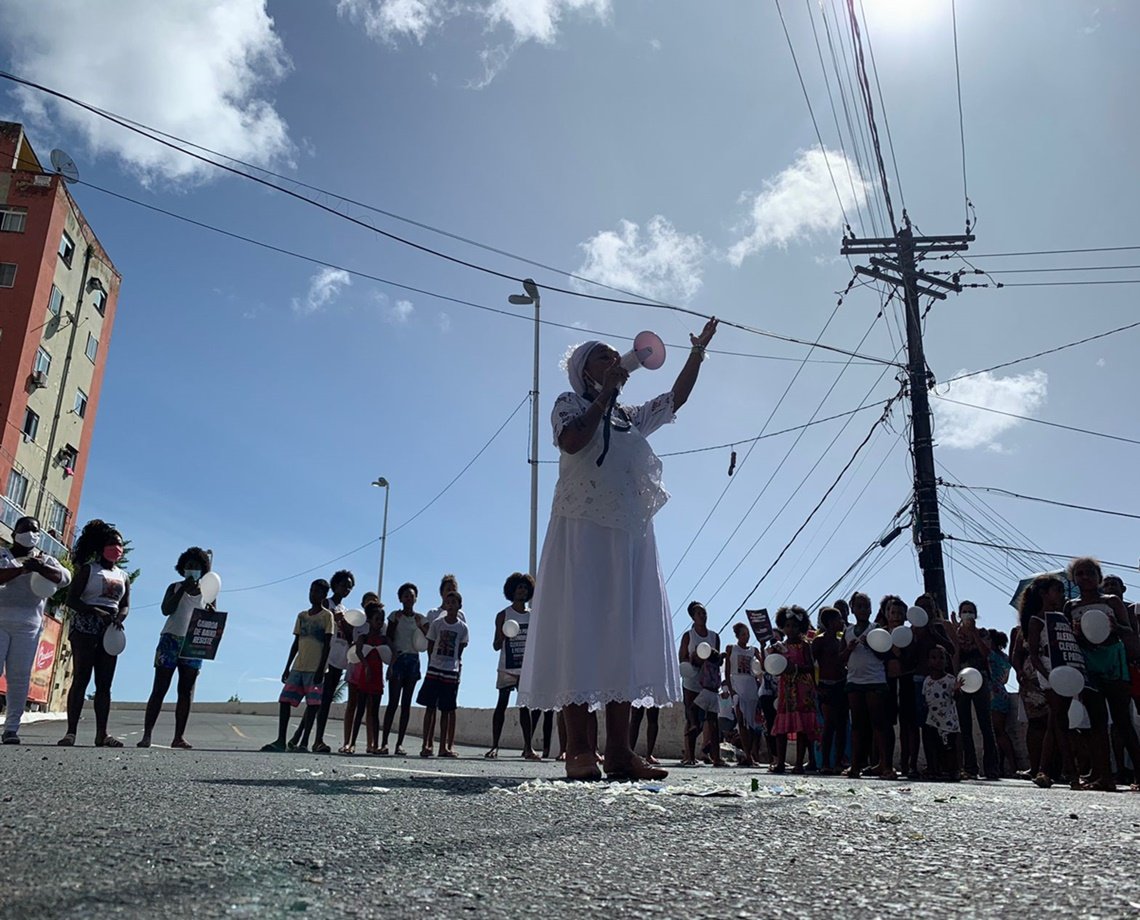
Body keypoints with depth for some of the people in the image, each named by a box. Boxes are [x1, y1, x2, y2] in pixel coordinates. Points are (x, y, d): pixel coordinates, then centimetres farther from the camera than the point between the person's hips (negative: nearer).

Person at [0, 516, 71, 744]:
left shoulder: (45, 560, 14)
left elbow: (65, 578, -4)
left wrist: (40, 567, -20)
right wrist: (22, 569, -23)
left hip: (28, 625, 1)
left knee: (19, 677, -3)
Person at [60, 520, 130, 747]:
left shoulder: (123, 576, 19)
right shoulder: (88, 569, 4)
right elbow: (72, 599, -5)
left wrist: (119, 618, -8)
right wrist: (97, 612, -18)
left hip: (110, 629, 5)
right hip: (85, 625, -5)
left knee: (105, 683, 1)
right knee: (81, 677, -11)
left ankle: (101, 733, -1)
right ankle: (71, 731, -11)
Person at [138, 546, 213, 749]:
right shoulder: (175, 587, 10)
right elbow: (166, 610, -6)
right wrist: (183, 590, -14)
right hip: (170, 640, -1)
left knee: (186, 692, -1)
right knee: (159, 689, -5)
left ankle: (179, 737, -1)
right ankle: (146, 735, -7)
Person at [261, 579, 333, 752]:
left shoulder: (327, 615, -1)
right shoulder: (302, 616, 15)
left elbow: (327, 644, -7)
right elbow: (296, 643, 17)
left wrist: (321, 669, -14)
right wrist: (287, 667, 12)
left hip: (315, 668, -6)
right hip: (298, 667, 6)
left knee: (312, 704, -6)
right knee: (285, 700, 0)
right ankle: (281, 741, 3)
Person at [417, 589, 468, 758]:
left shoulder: (462, 627, 3)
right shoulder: (437, 623, 1)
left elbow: (460, 650, 9)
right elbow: (429, 646, 6)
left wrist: (455, 663, 3)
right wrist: (434, 662, 5)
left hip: (451, 672, 1)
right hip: (434, 670, -1)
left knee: (447, 710, 4)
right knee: (430, 707, -1)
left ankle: (444, 747, 9)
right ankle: (426, 744, 1)